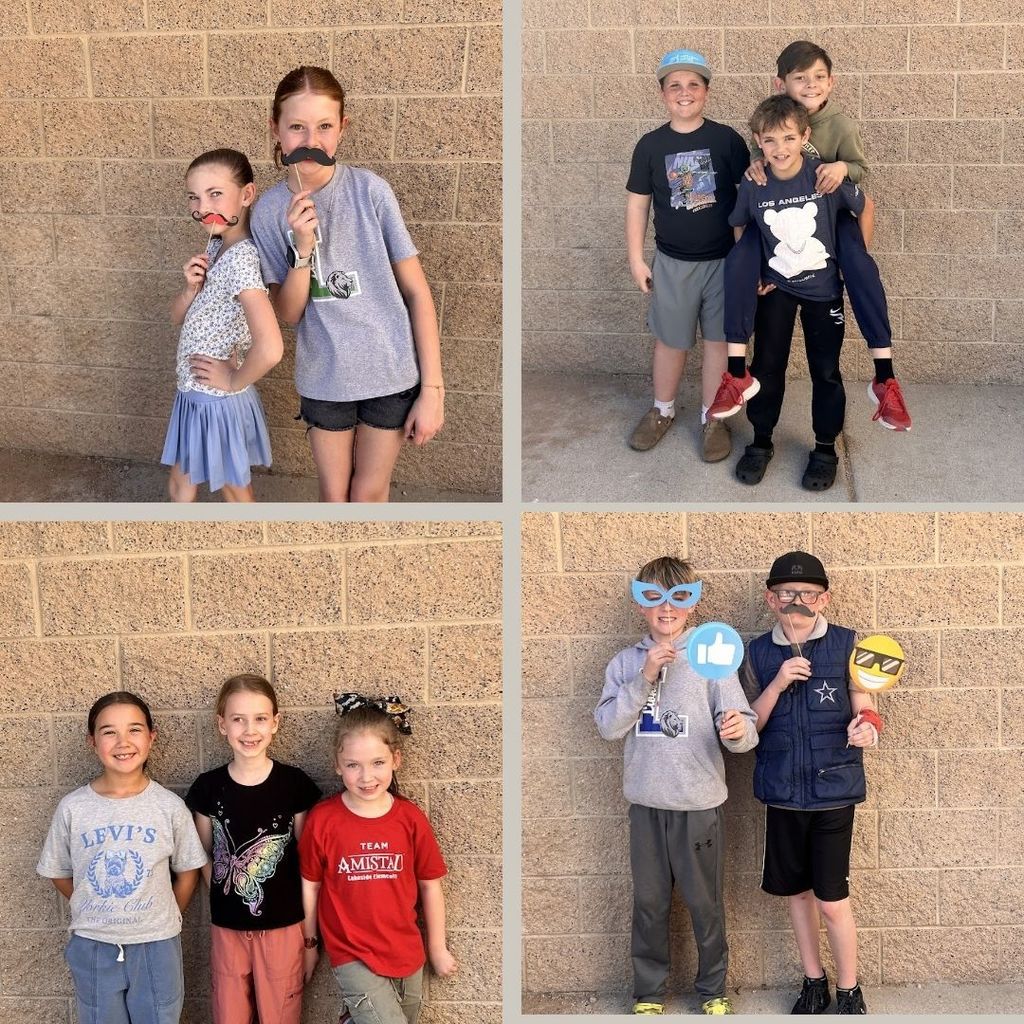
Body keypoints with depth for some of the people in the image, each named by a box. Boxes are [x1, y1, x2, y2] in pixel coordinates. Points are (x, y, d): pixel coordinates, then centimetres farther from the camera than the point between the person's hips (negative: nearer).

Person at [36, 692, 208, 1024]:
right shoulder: (72, 808, -8)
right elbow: (59, 873, 5)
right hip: (92, 947, 1)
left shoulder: (170, 806, -9)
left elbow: (187, 871, 3)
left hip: (157, 946, -1)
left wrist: (164, 920, 6)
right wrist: (97, 915, 8)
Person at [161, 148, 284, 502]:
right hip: (194, 395, 10)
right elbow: (178, 316, 11)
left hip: (218, 402, -9)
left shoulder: (241, 257, -27)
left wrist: (235, 380, -20)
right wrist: (192, 287, -11)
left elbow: (270, 349, -39)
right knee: (180, 486, 22)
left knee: (235, 492, 9)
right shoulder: (215, 246, 2)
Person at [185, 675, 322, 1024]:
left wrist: (311, 935, 0)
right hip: (228, 930, 1)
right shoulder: (208, 787, -4)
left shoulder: (295, 784, -8)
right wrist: (228, 902, 1)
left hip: (283, 929, -1)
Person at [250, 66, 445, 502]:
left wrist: (432, 388, -11)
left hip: (391, 370, -1)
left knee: (369, 493, 11)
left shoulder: (370, 190, -12)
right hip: (325, 376, 2)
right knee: (334, 497, 13)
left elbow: (417, 291, -8)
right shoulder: (269, 209, -7)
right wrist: (302, 246, -24)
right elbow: (289, 313, -7)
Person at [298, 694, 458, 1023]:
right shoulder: (322, 819, -10)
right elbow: (310, 885, 0)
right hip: (353, 958, -3)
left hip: (407, 957, 4)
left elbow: (429, 885, 5)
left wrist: (438, 948, 11)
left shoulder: (411, 818, -5)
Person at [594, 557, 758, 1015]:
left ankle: (713, 991, 26)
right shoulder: (625, 662, 3)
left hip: (699, 804, -2)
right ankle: (648, 993, 26)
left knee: (704, 902, 8)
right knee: (648, 903, 11)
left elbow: (743, 726, -10)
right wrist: (644, 678, -18)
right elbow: (608, 725, -7)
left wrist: (738, 730, -34)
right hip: (646, 804, 2)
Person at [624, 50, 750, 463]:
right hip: (672, 262, 1)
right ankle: (662, 410, 32)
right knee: (670, 340, 12)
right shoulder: (651, 145, -3)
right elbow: (637, 203, 3)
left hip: (724, 259, -1)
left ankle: (712, 418, 20)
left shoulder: (726, 139, -6)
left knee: (719, 340, 7)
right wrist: (636, 259, 1)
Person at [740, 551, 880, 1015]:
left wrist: (865, 727, -24)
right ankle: (814, 981, 32)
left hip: (833, 789, -3)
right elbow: (750, 727, 1)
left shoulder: (847, 645, -5)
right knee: (796, 890, 14)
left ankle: (849, 991, 17)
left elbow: (863, 711, 0)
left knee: (831, 899, -1)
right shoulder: (757, 654, 2)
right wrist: (777, 684, -16)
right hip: (782, 790, 3)